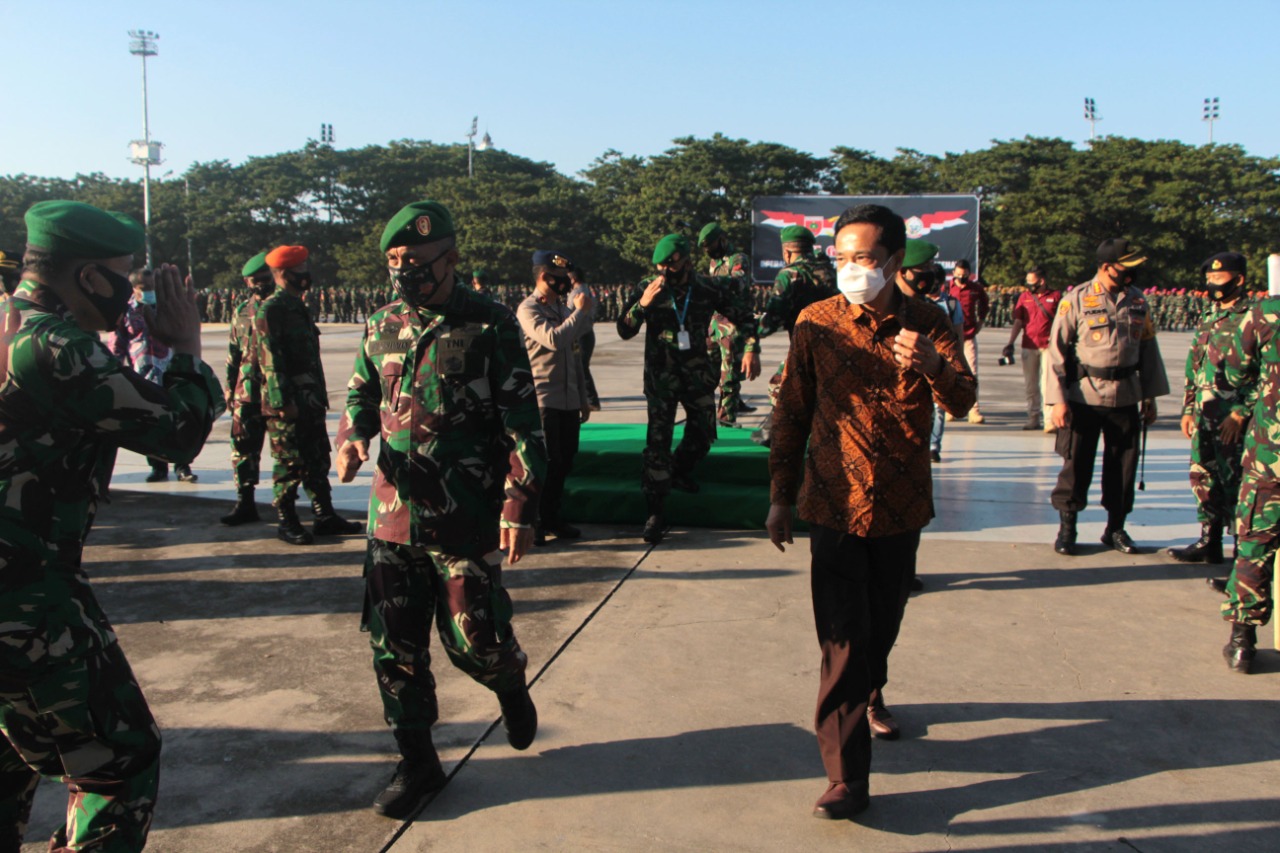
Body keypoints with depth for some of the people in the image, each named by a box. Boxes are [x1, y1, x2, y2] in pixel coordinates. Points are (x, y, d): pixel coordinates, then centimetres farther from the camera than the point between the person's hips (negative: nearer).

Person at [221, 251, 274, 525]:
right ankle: (245, 503, 12)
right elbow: (233, 354, 17)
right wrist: (230, 389, 13)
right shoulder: (241, 312, 12)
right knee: (243, 448, 3)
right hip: (247, 393, 4)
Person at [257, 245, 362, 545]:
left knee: (318, 460, 12)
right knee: (290, 463, -1)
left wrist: (320, 394, 19)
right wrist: (283, 402, -22)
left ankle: (325, 517, 20)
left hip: (310, 398, 9)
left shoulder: (299, 307, 17)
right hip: (288, 400, -9)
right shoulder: (271, 309, -12)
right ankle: (287, 523, 10)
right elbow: (270, 359, -18)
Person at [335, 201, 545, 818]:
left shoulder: (489, 325, -8)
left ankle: (511, 686, 39)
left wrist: (520, 507, -14)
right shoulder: (383, 324, 8)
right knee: (394, 646, 9)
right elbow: (362, 393, 20)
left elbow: (524, 424, -8)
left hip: (465, 519, -5)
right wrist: (351, 437, -2)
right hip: (393, 513, 5)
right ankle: (417, 763, 26)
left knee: (473, 639, 3)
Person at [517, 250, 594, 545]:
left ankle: (551, 517, 22)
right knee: (546, 463, -7)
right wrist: (580, 311, -15)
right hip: (542, 398, -7)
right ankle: (532, 522, 5)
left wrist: (583, 397, 20)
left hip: (568, 400, 7)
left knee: (564, 462, 10)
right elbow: (553, 339, -26)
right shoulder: (528, 309, -8)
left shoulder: (564, 309, 16)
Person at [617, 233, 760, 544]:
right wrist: (642, 304, -26)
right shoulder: (647, 289, -8)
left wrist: (751, 349, -7)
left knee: (702, 435, 12)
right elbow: (624, 332, -11)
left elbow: (745, 317, 6)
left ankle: (680, 471, 44)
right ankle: (655, 513, -3)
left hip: (698, 373, 3)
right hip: (661, 375, -2)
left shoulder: (709, 288, -5)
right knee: (658, 440, -8)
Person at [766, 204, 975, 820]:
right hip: (837, 503, -2)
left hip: (902, 505, 2)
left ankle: (868, 698, 48)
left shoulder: (927, 324, -1)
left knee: (883, 625, 18)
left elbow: (963, 403, -13)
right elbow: (791, 415, 2)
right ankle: (847, 776, 4)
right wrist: (780, 498, 3)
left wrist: (933, 366, -35)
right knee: (843, 640, -4)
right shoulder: (816, 324, -4)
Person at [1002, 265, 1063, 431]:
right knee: (1030, 385, 8)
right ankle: (1033, 418, 18)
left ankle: (1049, 420, -7)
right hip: (1029, 346, 3)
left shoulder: (1055, 296, 1)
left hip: (1048, 346, -3)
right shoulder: (1024, 296, 7)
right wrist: (1010, 343, -4)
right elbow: (1018, 322, 4)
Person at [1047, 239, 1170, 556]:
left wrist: (1150, 396, 13)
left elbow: (1148, 349, 15)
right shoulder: (1076, 300, -6)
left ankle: (1116, 528, 23)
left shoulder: (1138, 301, 7)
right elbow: (1057, 350, -7)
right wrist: (1058, 400, -12)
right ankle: (1066, 527, 14)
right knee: (1076, 464, 1)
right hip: (1084, 396, -4)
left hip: (1126, 398, 4)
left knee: (1123, 466, 9)